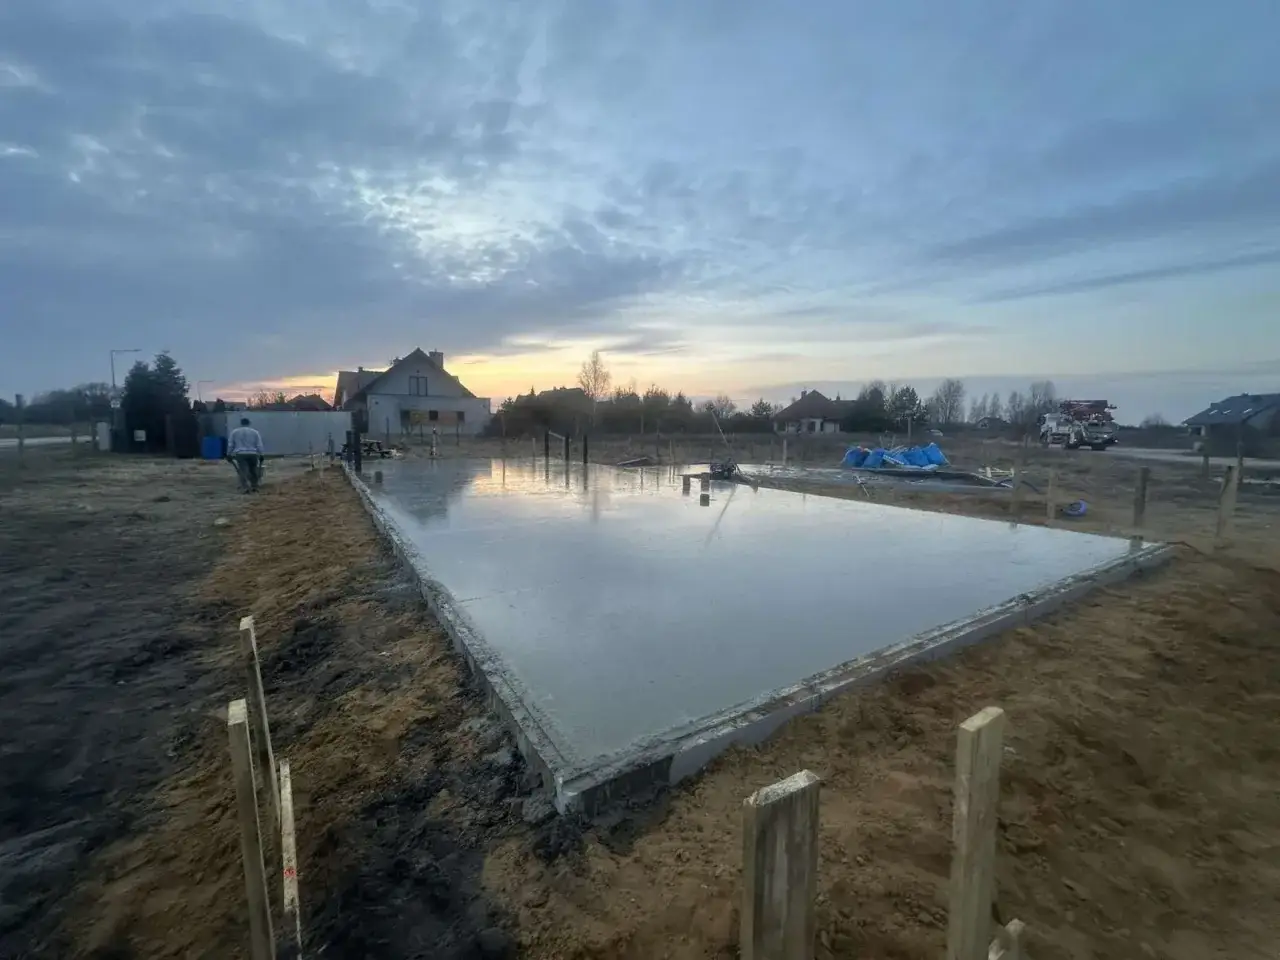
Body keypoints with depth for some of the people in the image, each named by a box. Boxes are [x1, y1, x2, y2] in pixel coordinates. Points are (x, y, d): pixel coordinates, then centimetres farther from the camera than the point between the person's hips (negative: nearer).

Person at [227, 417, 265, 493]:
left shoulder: (234, 432, 9)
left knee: (243, 471, -7)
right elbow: (259, 446, 4)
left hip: (240, 454, -1)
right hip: (253, 454, 1)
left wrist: (229, 454, 17)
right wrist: (260, 455, 11)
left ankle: (245, 487, -19)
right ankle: (254, 487, 18)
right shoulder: (255, 432, 7)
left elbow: (230, 445, 9)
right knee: (253, 471, 13)